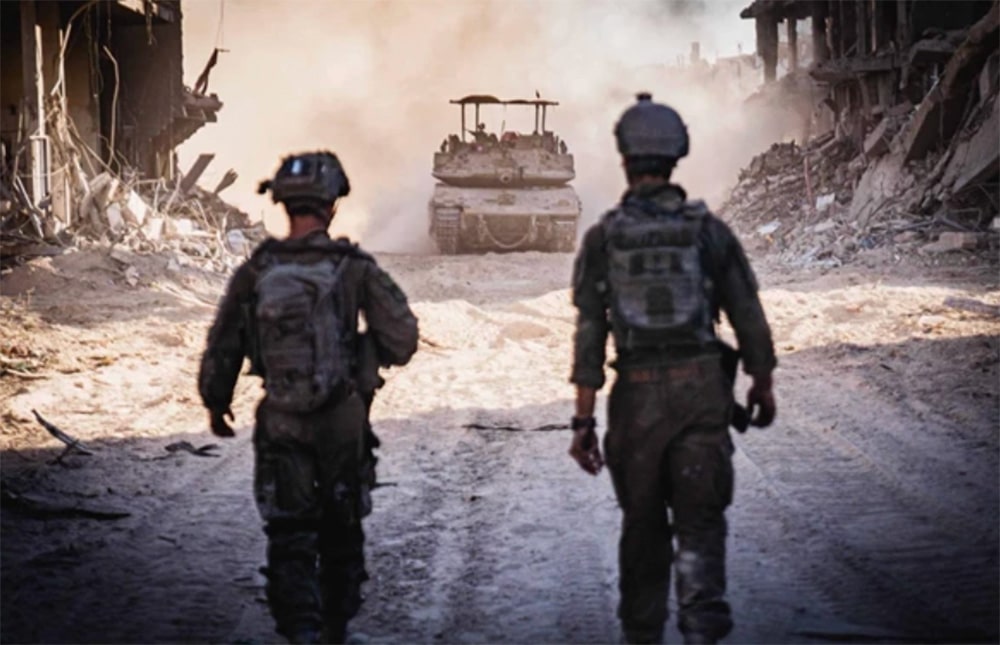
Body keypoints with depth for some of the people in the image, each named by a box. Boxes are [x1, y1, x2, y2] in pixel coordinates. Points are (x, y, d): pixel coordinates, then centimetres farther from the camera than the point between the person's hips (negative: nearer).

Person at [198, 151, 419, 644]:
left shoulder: (255, 272, -4)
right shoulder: (355, 269, -9)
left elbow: (222, 348, 2)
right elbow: (402, 340, -9)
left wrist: (215, 403, 19)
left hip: (280, 423, 0)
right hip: (343, 418, 0)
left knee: (288, 538, 3)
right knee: (340, 529, 18)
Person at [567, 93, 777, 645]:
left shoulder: (602, 237, -3)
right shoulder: (709, 230, -2)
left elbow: (589, 335, -6)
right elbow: (748, 318, 4)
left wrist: (583, 421, -3)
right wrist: (762, 386, 19)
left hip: (637, 394, 1)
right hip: (702, 389, 0)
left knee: (643, 522, 15)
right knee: (699, 519, 4)